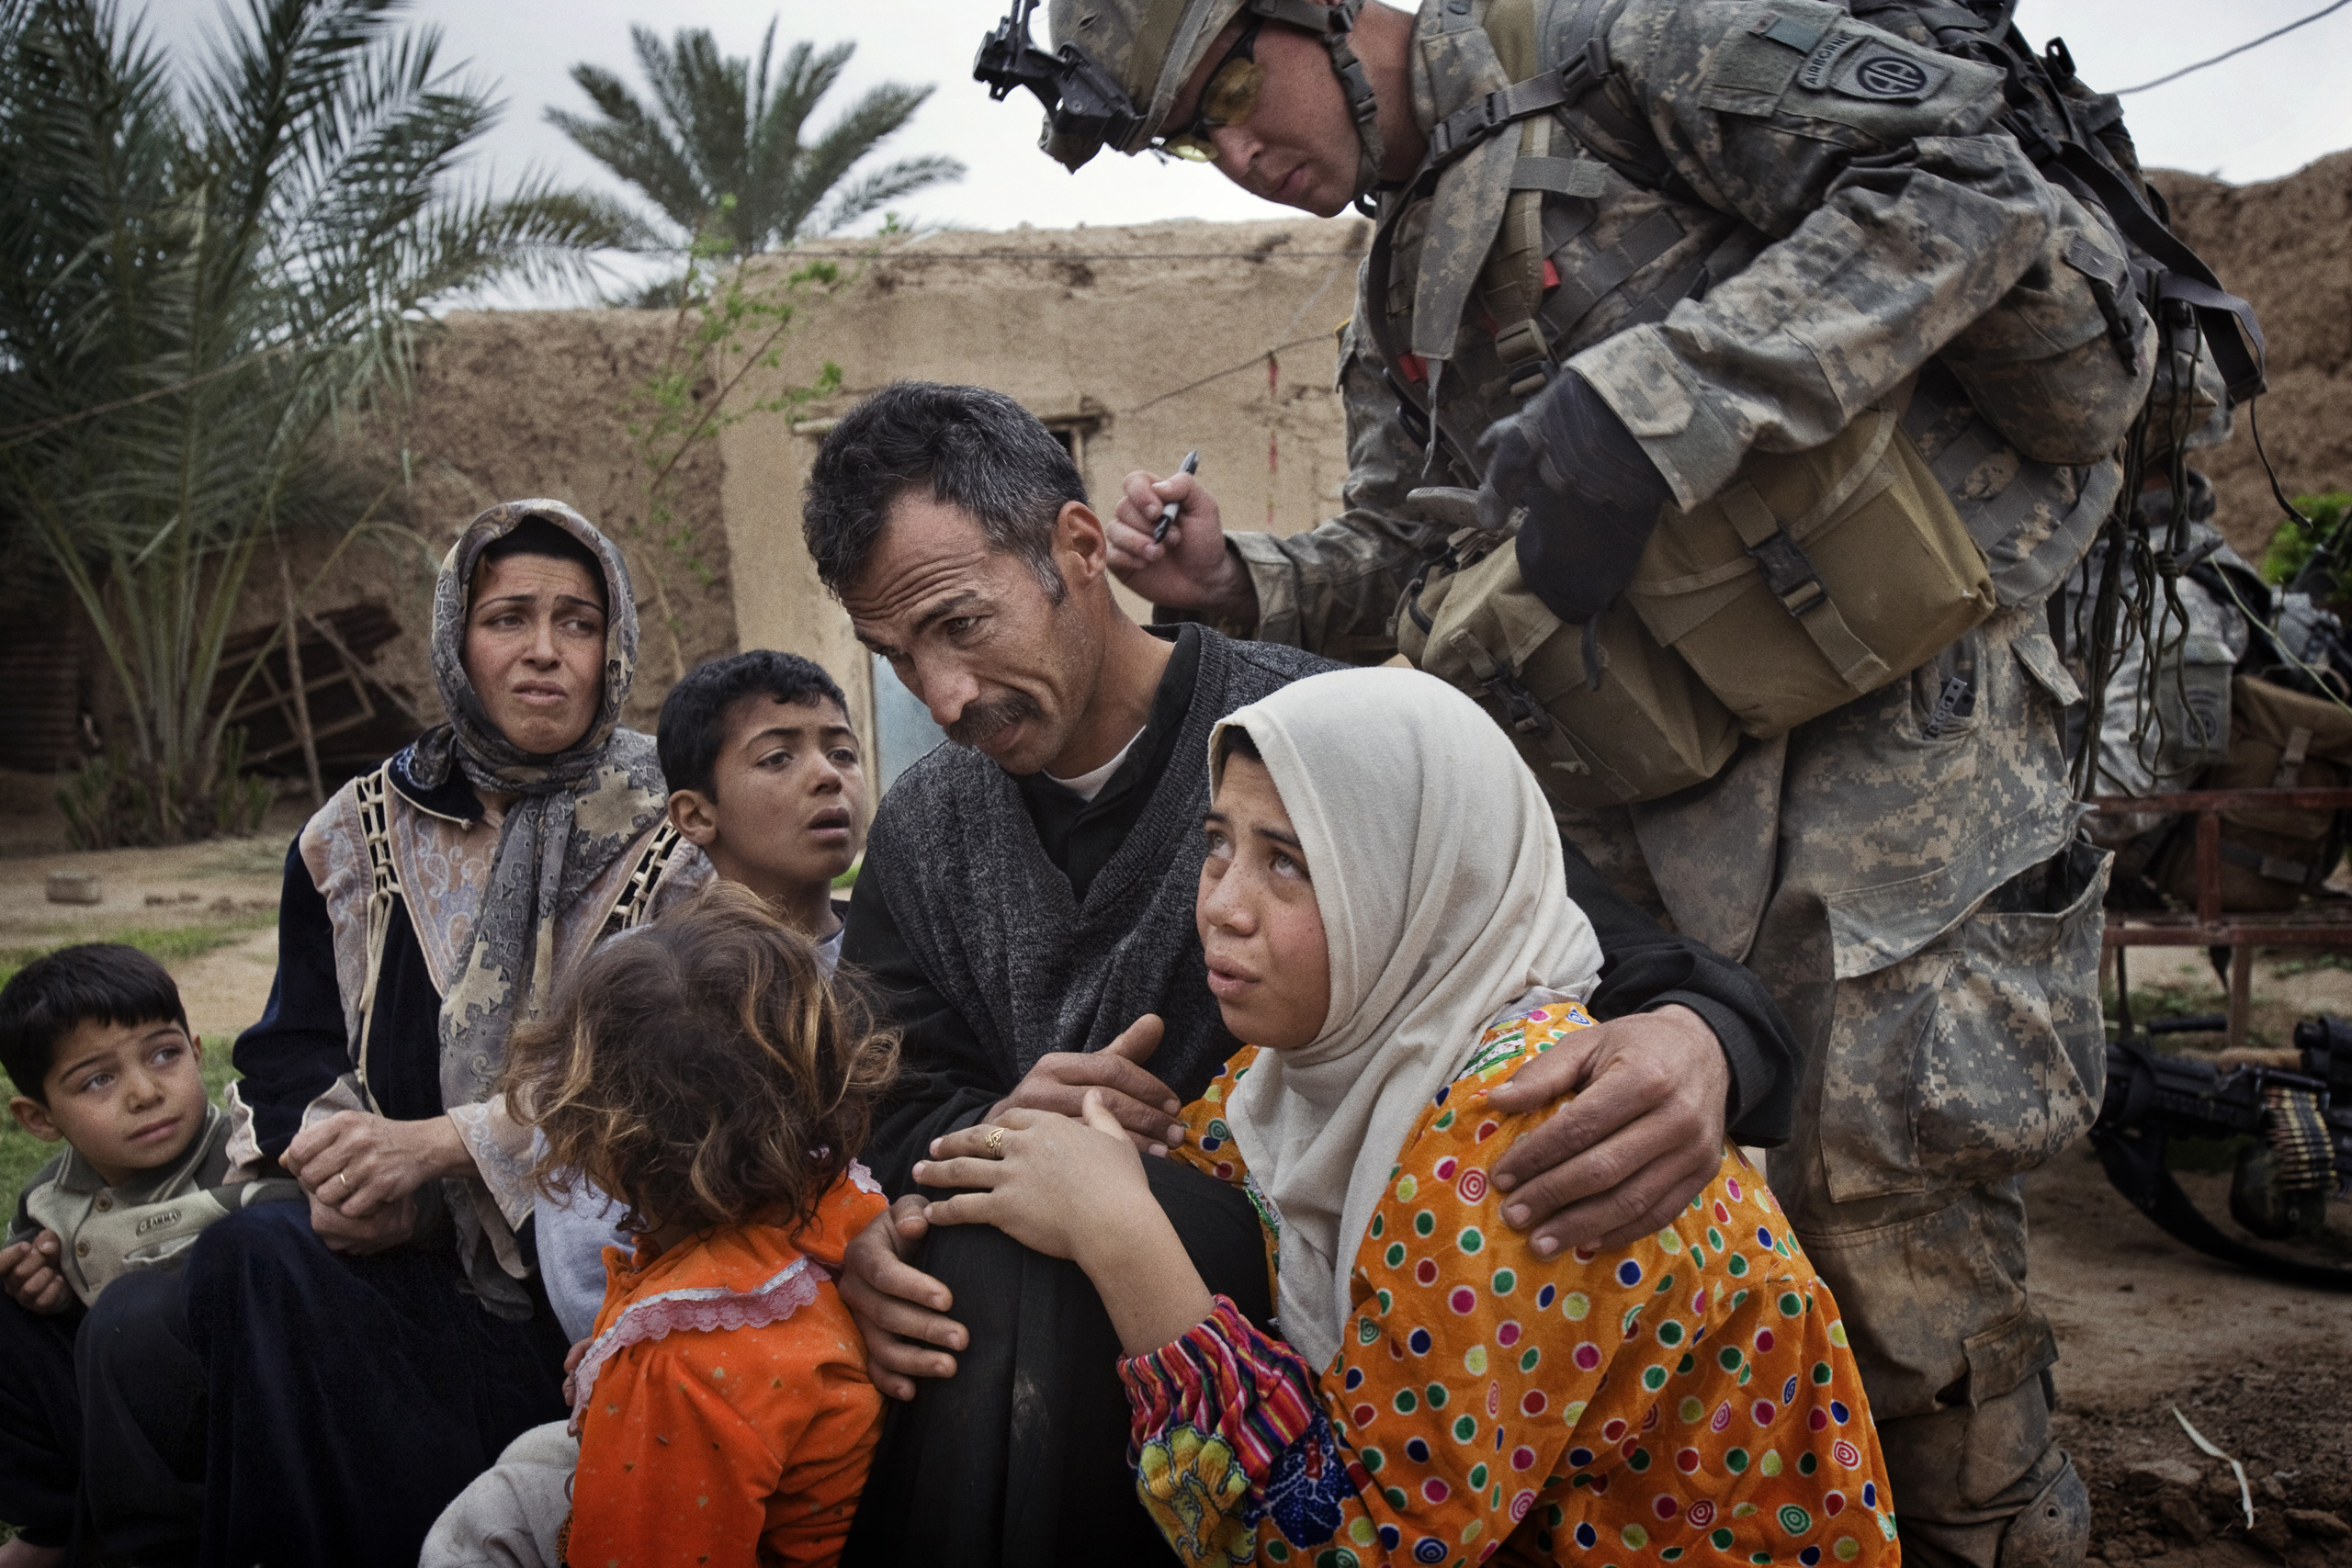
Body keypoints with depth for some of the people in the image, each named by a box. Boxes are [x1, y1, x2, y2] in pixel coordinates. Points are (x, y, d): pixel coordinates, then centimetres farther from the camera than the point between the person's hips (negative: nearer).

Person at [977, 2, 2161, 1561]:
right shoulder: (1401, 303, 20)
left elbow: (1966, 182, -13)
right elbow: (1405, 564, 21)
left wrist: (1651, 399, -22)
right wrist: (1239, 583, 0)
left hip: (1887, 718, -7)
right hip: (1662, 803, 8)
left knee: (1886, 1236, -5)